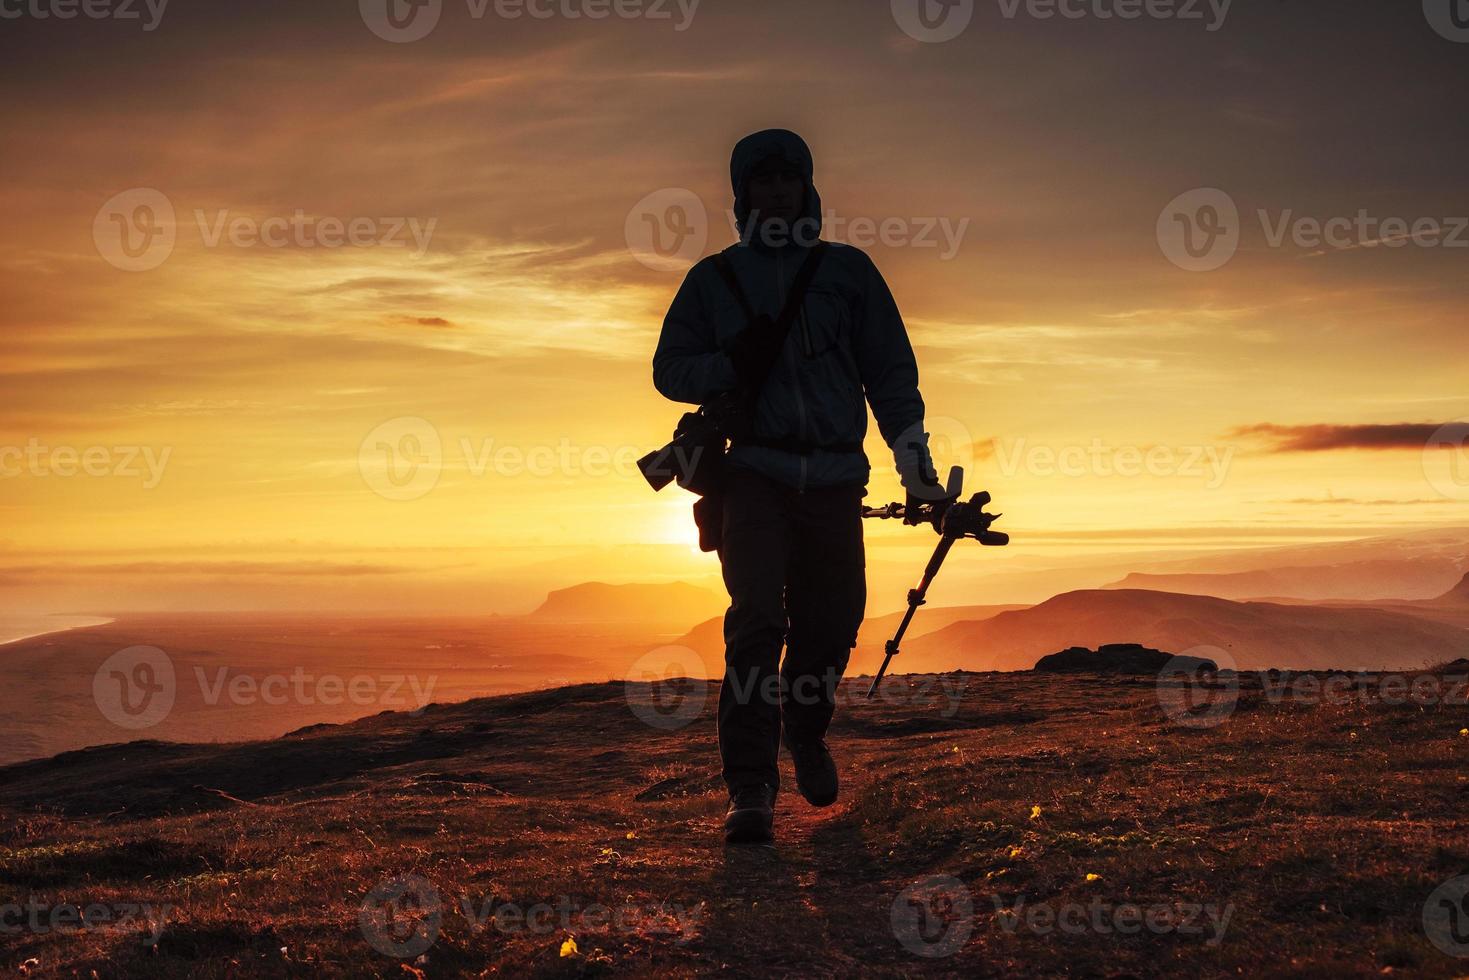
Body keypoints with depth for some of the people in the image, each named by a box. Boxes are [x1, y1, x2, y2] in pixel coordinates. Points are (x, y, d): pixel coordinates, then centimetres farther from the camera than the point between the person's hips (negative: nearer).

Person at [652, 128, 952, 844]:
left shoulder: (847, 270, 14)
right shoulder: (714, 278, 13)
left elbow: (890, 367, 11)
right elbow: (671, 369, 12)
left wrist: (911, 448, -2)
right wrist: (731, 365, -7)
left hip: (835, 480, 2)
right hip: (754, 474, -2)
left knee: (832, 624, 2)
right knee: (756, 624, -13)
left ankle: (806, 733, 32)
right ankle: (750, 790, -12)